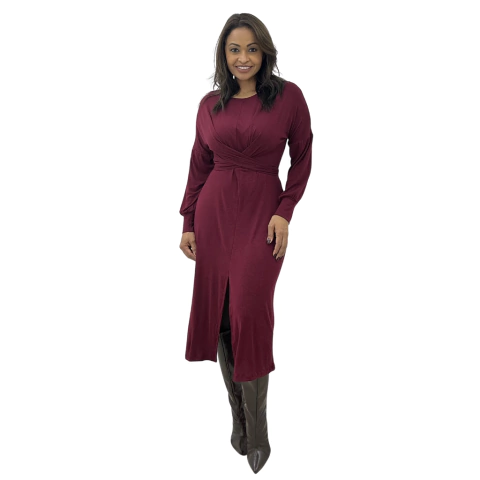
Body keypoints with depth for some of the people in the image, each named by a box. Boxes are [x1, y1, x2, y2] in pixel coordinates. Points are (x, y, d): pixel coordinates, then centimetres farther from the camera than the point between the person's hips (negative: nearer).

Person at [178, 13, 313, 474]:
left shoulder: (288, 96, -1)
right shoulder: (210, 104, 7)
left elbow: (302, 159, 2)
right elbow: (199, 166, 10)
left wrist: (285, 212, -7)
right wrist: (188, 223, 6)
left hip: (263, 213, -3)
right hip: (214, 211, 3)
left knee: (249, 313, -8)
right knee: (218, 313, 4)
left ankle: (257, 431, 7)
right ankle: (238, 418, 20)